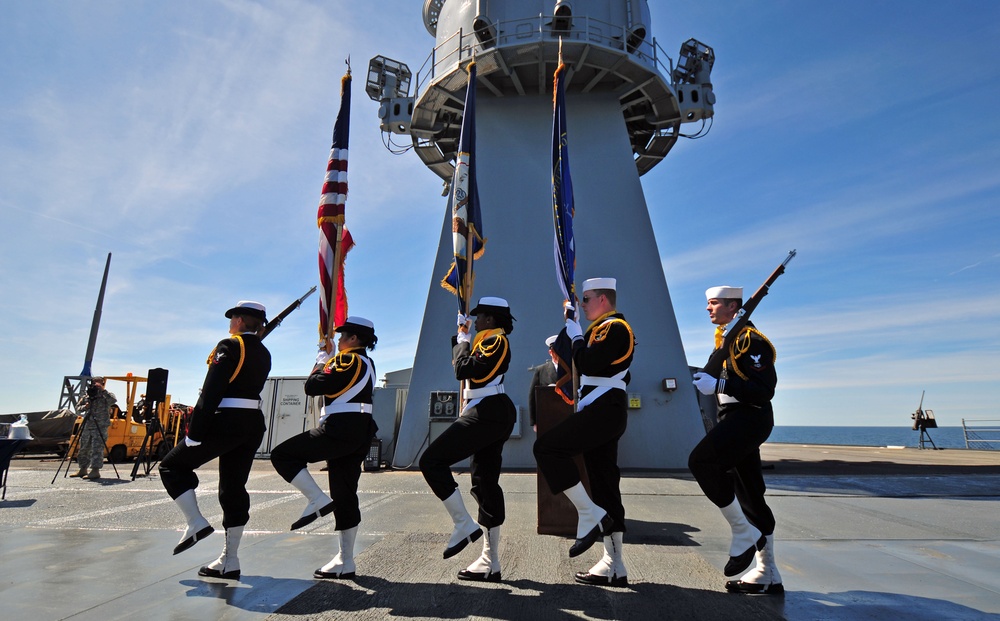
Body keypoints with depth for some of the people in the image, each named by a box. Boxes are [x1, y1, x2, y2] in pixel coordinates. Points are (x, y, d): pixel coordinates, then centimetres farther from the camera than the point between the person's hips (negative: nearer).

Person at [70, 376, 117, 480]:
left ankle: (95, 470, -8)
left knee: (97, 449, -10)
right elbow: (79, 407, 14)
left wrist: (102, 390, -25)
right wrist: (85, 407, -8)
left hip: (100, 427, -7)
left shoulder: (106, 396, -2)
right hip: (87, 427, 7)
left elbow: (113, 400, -23)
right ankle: (83, 469, 29)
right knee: (83, 448, 15)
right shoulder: (87, 396, 12)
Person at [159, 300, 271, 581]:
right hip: (253, 424, 8)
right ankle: (229, 562, 16)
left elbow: (211, 393, -16)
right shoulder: (264, 354, 13)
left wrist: (195, 433, -16)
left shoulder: (229, 346, -10)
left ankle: (196, 523, 2)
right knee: (234, 489, 12)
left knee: (172, 466, 14)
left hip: (226, 422, -7)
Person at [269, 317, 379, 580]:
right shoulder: (367, 364, 18)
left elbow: (313, 386, -10)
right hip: (359, 433, 10)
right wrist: (329, 359, 20)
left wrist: (322, 360, 5)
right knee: (345, 496, 11)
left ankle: (318, 501, -6)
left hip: (340, 430, -10)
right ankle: (345, 562, 16)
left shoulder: (348, 360, -10)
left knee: (281, 454, -1)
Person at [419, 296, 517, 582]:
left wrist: (463, 340, -3)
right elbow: (463, 365, 24)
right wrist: (461, 334, 18)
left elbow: (463, 369, -19)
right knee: (486, 484, 10)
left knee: (432, 460, -10)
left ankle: (464, 524, -6)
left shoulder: (495, 341, -10)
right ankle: (490, 562, 16)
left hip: (486, 414, -11)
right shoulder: (493, 342, 20)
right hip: (495, 416, 11)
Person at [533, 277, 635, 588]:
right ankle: (614, 566, 15)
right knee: (604, 483, 9)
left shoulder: (615, 327, -9)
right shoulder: (605, 329, 22)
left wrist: (574, 330, -12)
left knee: (546, 448, -15)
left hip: (603, 410, -11)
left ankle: (590, 515, -10)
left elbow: (587, 364, -21)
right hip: (604, 413, 11)